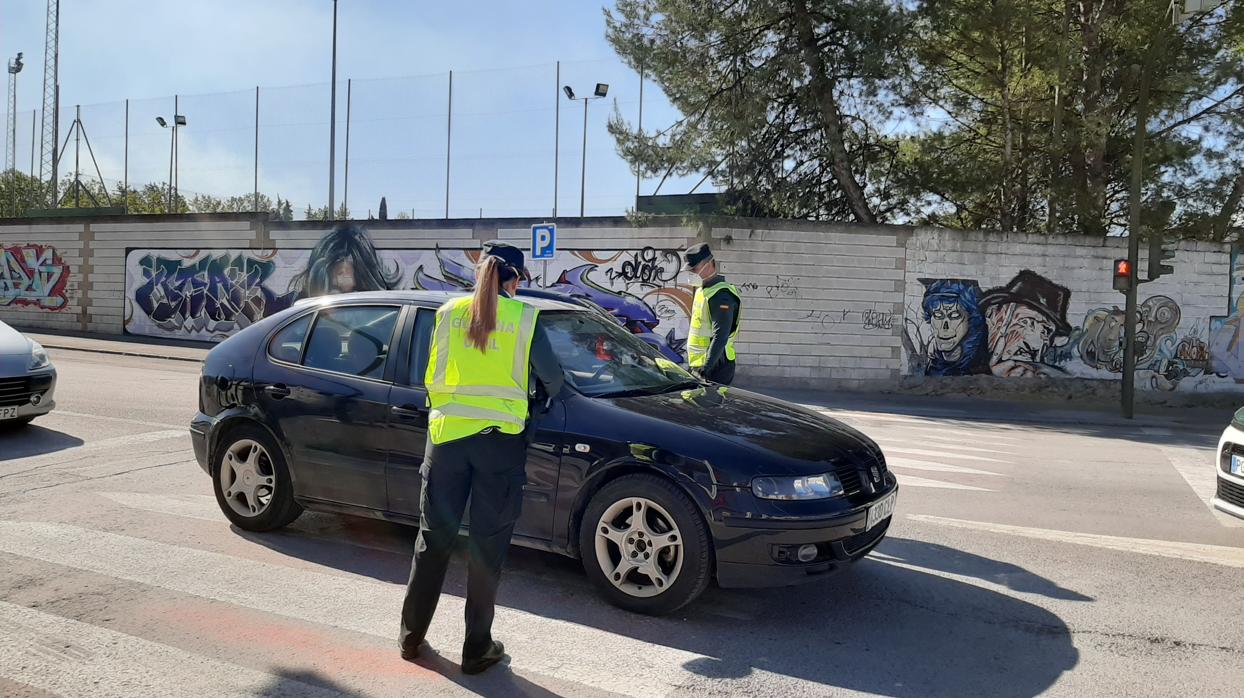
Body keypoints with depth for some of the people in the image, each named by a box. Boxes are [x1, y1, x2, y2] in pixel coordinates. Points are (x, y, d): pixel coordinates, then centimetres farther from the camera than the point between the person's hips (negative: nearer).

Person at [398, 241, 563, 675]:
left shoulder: (448, 312, 6)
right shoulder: (523, 317, -1)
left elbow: (432, 375, 11)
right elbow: (551, 375, 4)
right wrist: (551, 396, 25)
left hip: (447, 431, 3)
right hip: (500, 436, -2)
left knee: (433, 536, 14)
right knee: (488, 544, 6)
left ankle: (411, 636, 25)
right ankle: (477, 648, 14)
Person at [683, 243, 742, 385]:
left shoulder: (721, 296, -17)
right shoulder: (702, 290, 16)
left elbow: (720, 337, -25)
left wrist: (707, 367, -31)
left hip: (716, 366, -10)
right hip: (699, 365, 10)